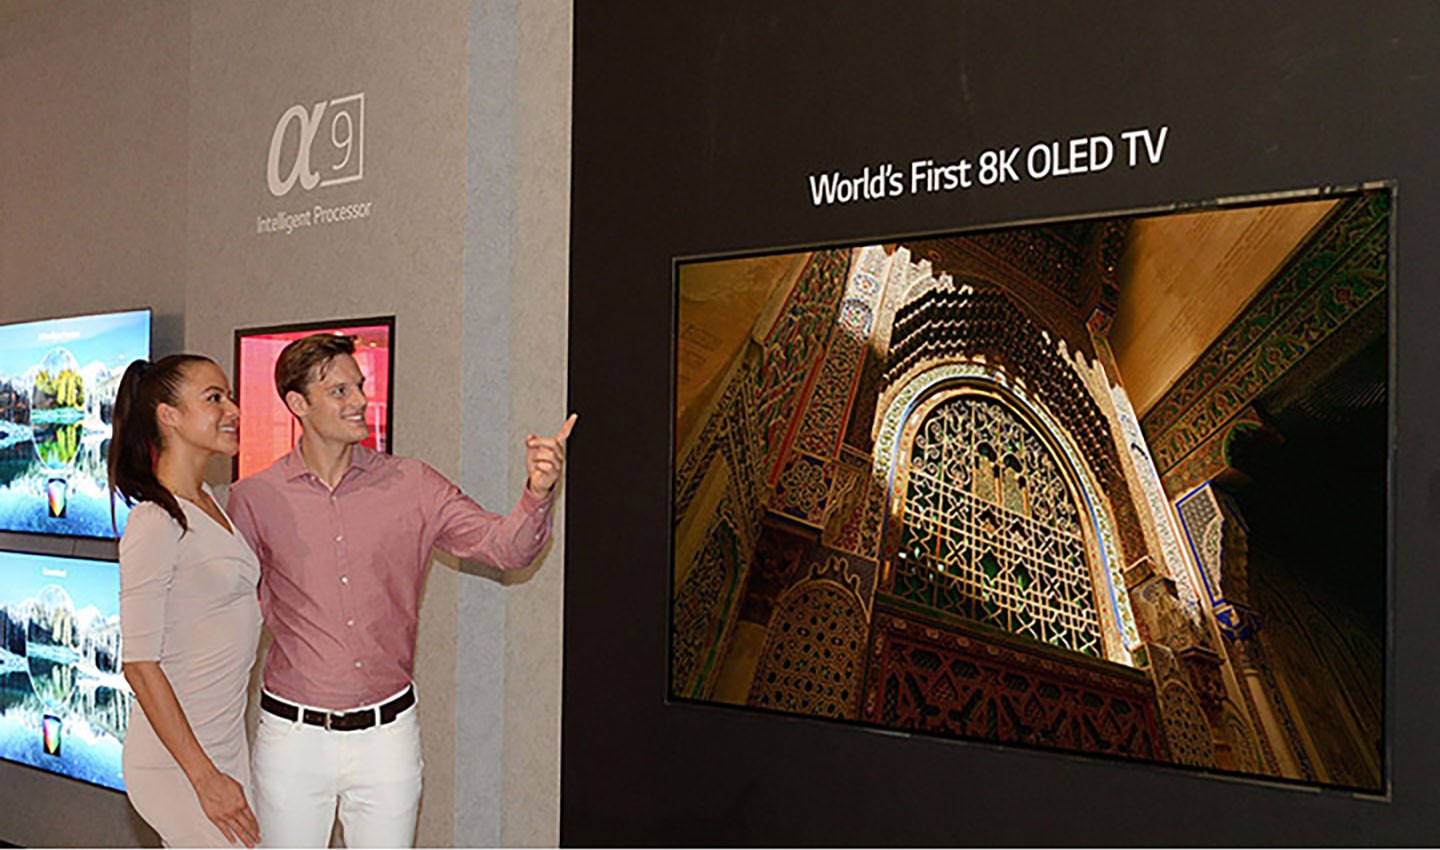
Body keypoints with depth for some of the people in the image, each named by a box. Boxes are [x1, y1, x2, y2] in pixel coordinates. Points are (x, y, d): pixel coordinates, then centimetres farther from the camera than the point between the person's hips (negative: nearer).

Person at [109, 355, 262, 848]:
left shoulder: (208, 501, 9)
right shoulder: (156, 523, -18)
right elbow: (140, 664, -19)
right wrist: (205, 778, -20)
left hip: (226, 746, 8)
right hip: (175, 764, -8)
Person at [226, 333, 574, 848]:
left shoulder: (413, 487, -1)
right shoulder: (254, 499, -3)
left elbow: (504, 546, -10)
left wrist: (537, 495, -29)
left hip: (387, 734, 1)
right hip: (292, 735, -1)